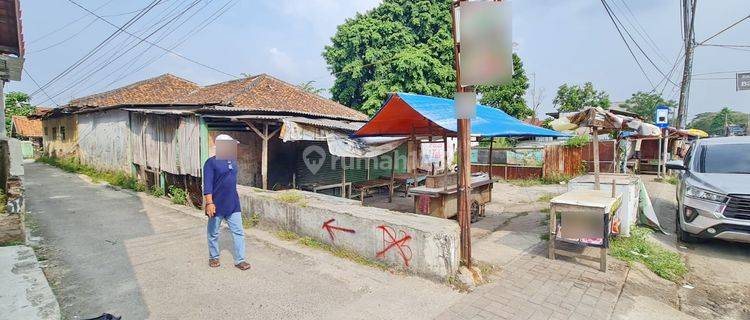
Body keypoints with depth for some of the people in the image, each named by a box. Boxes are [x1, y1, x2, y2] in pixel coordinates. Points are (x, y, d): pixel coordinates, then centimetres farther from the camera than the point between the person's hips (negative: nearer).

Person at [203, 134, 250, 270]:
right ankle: (213, 257, 32)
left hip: (233, 205, 6)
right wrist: (209, 203, -25)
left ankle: (240, 260, 12)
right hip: (217, 205, -5)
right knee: (213, 233, 13)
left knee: (238, 232, 4)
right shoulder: (211, 162, -12)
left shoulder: (233, 162, 9)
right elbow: (207, 184, -17)